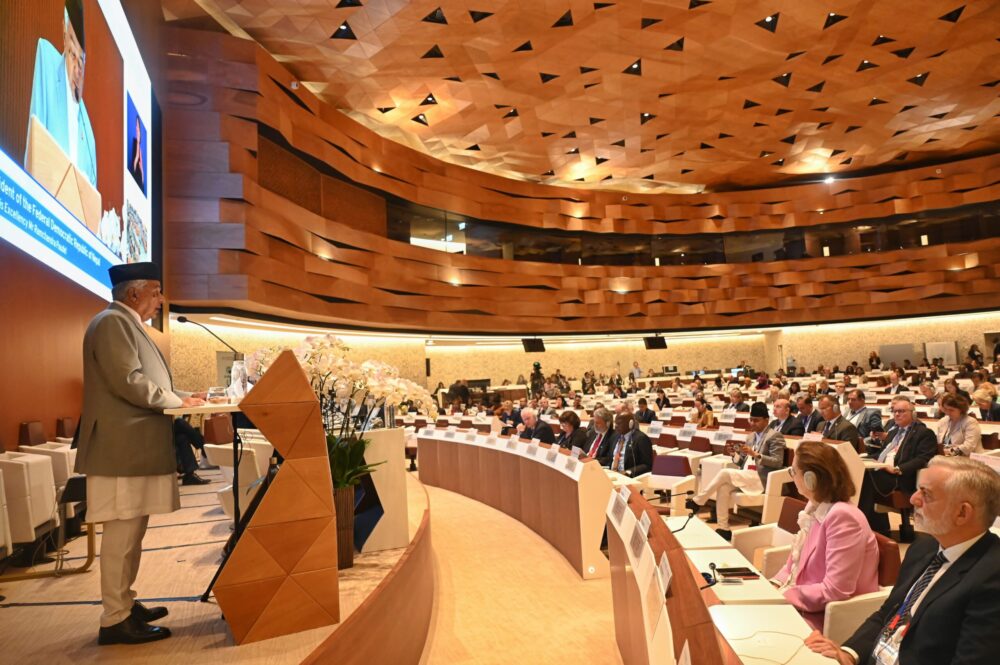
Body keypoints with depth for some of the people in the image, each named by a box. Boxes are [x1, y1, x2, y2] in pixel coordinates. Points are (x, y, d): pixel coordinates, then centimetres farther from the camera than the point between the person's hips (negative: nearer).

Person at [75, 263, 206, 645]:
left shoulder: (126, 325, 19)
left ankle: (123, 605, 26)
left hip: (135, 449, 11)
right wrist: (178, 400, -10)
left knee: (131, 532, 16)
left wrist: (185, 397, 10)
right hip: (123, 450, -11)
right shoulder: (113, 322, -13)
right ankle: (115, 621, 4)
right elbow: (129, 383, -22)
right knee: (122, 532, -5)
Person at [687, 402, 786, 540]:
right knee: (723, 487, -22)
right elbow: (742, 462, 20)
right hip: (745, 476, 7)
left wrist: (755, 454, -21)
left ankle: (697, 501, -13)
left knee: (725, 473, -25)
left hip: (761, 479, -7)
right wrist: (735, 455, -2)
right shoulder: (752, 436, 19)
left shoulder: (775, 436, -3)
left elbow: (778, 462, -13)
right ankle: (724, 529, -16)